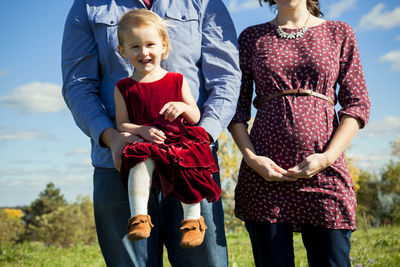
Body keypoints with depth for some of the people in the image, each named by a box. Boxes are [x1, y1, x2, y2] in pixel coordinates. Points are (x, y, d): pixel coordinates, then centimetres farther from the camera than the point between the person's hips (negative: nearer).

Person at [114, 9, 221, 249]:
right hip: (144, 144, 0)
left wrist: (182, 107, -11)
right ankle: (139, 216, -30)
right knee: (141, 161, -33)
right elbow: (122, 124, 6)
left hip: (180, 141, 1)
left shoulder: (177, 80, 11)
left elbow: (196, 117, 11)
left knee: (188, 164, -29)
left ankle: (193, 218, -15)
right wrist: (142, 130, -13)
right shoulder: (124, 88, 10)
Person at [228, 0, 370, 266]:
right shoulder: (252, 37, 13)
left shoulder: (339, 33, 12)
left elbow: (358, 104, 6)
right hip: (265, 172, 0)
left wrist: (328, 157, -8)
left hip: (324, 168, 0)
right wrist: (251, 157, -7)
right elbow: (238, 106, 9)